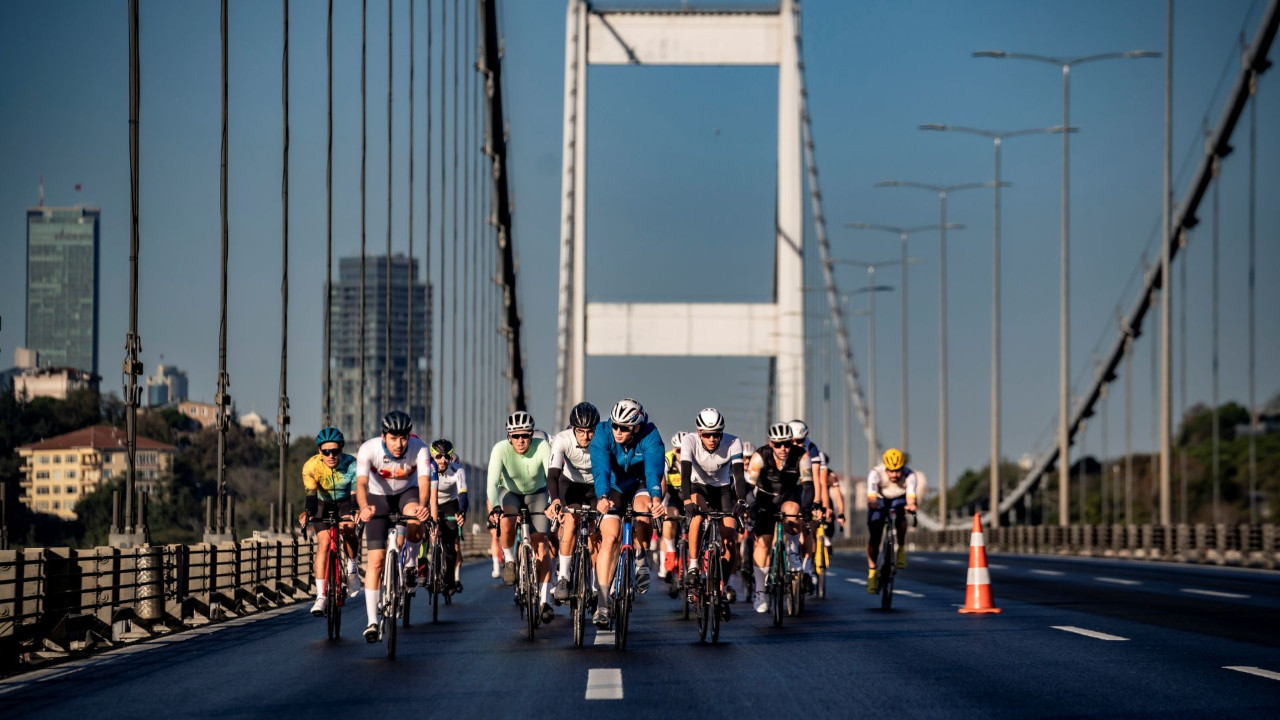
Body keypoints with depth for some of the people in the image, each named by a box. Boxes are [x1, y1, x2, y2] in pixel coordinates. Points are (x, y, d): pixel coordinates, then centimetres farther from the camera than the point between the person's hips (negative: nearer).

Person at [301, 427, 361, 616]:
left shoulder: (351, 464, -29)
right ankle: (320, 597, -19)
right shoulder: (311, 466, -29)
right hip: (323, 503, -2)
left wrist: (354, 513, -54)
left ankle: (351, 567, 9)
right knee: (323, 542, -17)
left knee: (348, 530, -22)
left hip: (345, 503, 2)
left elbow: (356, 492, -35)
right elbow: (310, 493, -37)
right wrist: (308, 512, -56)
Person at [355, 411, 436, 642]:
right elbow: (361, 482, -40)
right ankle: (372, 622, -4)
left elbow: (424, 481, -38)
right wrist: (364, 507, -61)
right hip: (378, 497, 0)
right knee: (376, 560, -10)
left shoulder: (419, 448, -28)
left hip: (407, 493, 0)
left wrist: (423, 506, -59)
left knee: (415, 521, -36)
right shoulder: (368, 449, -29)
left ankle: (410, 565, -7)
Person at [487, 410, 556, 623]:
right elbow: (493, 482, -35)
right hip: (510, 492, 0)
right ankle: (509, 560, -4)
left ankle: (545, 600, -9)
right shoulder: (501, 449, -28)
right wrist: (495, 508, -52)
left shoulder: (542, 447, -29)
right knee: (506, 522, -33)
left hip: (536, 493, 0)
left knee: (541, 543, -13)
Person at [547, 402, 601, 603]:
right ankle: (563, 577, -18)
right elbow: (553, 474, -39)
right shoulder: (562, 440, -30)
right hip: (571, 484, 0)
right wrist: (555, 500, -57)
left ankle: (594, 584, 9)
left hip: (596, 487, 0)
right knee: (570, 520, -26)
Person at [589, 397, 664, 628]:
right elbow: (600, 468, -38)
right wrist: (602, 497, -56)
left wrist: (655, 498, -58)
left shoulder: (650, 436, -27)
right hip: (613, 487, 0)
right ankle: (602, 603, -14)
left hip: (640, 485, 0)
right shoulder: (603, 432, -26)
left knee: (644, 512, -34)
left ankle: (641, 559, -6)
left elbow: (654, 470, -40)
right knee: (609, 537, -16)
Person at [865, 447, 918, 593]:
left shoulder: (909, 475, -30)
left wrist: (911, 505, -67)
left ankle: (901, 548, -12)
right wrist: (872, 503, -68)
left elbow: (910, 495, -44)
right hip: (880, 501, 0)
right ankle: (872, 572, 3)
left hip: (899, 500, 0)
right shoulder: (875, 473, -32)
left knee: (899, 515, -34)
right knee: (874, 536, -12)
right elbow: (871, 494, -45)